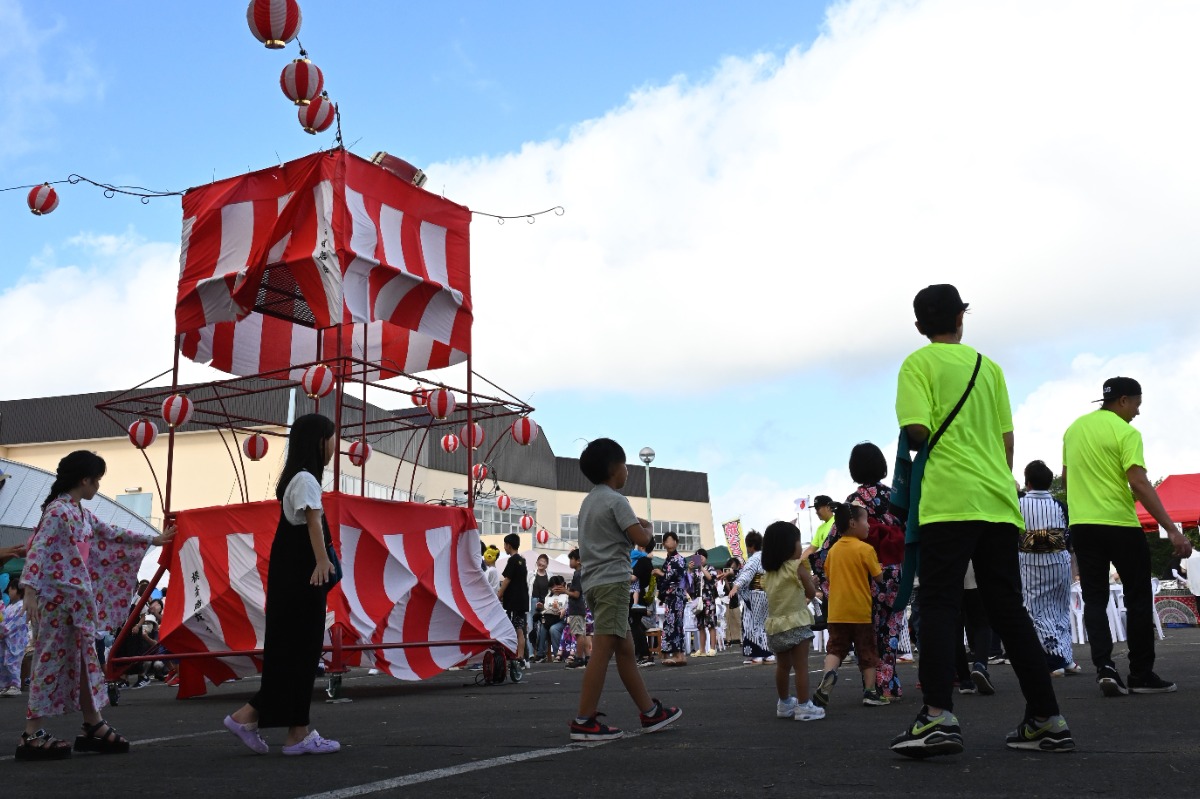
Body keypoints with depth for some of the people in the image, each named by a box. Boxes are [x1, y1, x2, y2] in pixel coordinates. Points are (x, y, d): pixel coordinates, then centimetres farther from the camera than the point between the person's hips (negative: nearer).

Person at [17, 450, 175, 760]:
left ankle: (94, 726, 16)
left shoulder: (82, 514, 16)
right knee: (52, 661, -6)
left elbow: (112, 534, 29)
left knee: (84, 659, 10)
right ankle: (32, 735, 0)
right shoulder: (57, 511, -13)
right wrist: (30, 590, -29)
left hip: (78, 601, 9)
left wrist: (152, 540, 36)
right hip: (56, 600, -9)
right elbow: (37, 551, -21)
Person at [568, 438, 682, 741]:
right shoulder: (615, 500, -9)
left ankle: (650, 712, 18)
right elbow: (640, 538, -15)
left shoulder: (589, 500, 18)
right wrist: (649, 527, 6)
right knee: (604, 649, -10)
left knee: (624, 648, 11)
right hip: (613, 580, -10)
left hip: (594, 581, 10)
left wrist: (634, 523, 18)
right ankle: (584, 721, -11)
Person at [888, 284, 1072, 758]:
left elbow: (916, 431, -11)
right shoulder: (988, 366, 16)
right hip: (998, 501, 5)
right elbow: (1007, 439, 15)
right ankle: (1047, 720, 10)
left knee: (939, 607, -7)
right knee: (1008, 609, 9)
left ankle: (938, 716, -21)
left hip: (948, 501, -5)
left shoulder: (919, 363, 1)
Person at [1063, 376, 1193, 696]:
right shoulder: (1126, 432, -10)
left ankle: (1104, 667, -7)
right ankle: (1141, 675, 12)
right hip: (1120, 525, -5)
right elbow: (1139, 483, -19)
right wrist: (1172, 529, -20)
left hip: (1081, 525, 5)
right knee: (1138, 598, 8)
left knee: (1095, 599, 7)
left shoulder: (1073, 429, 11)